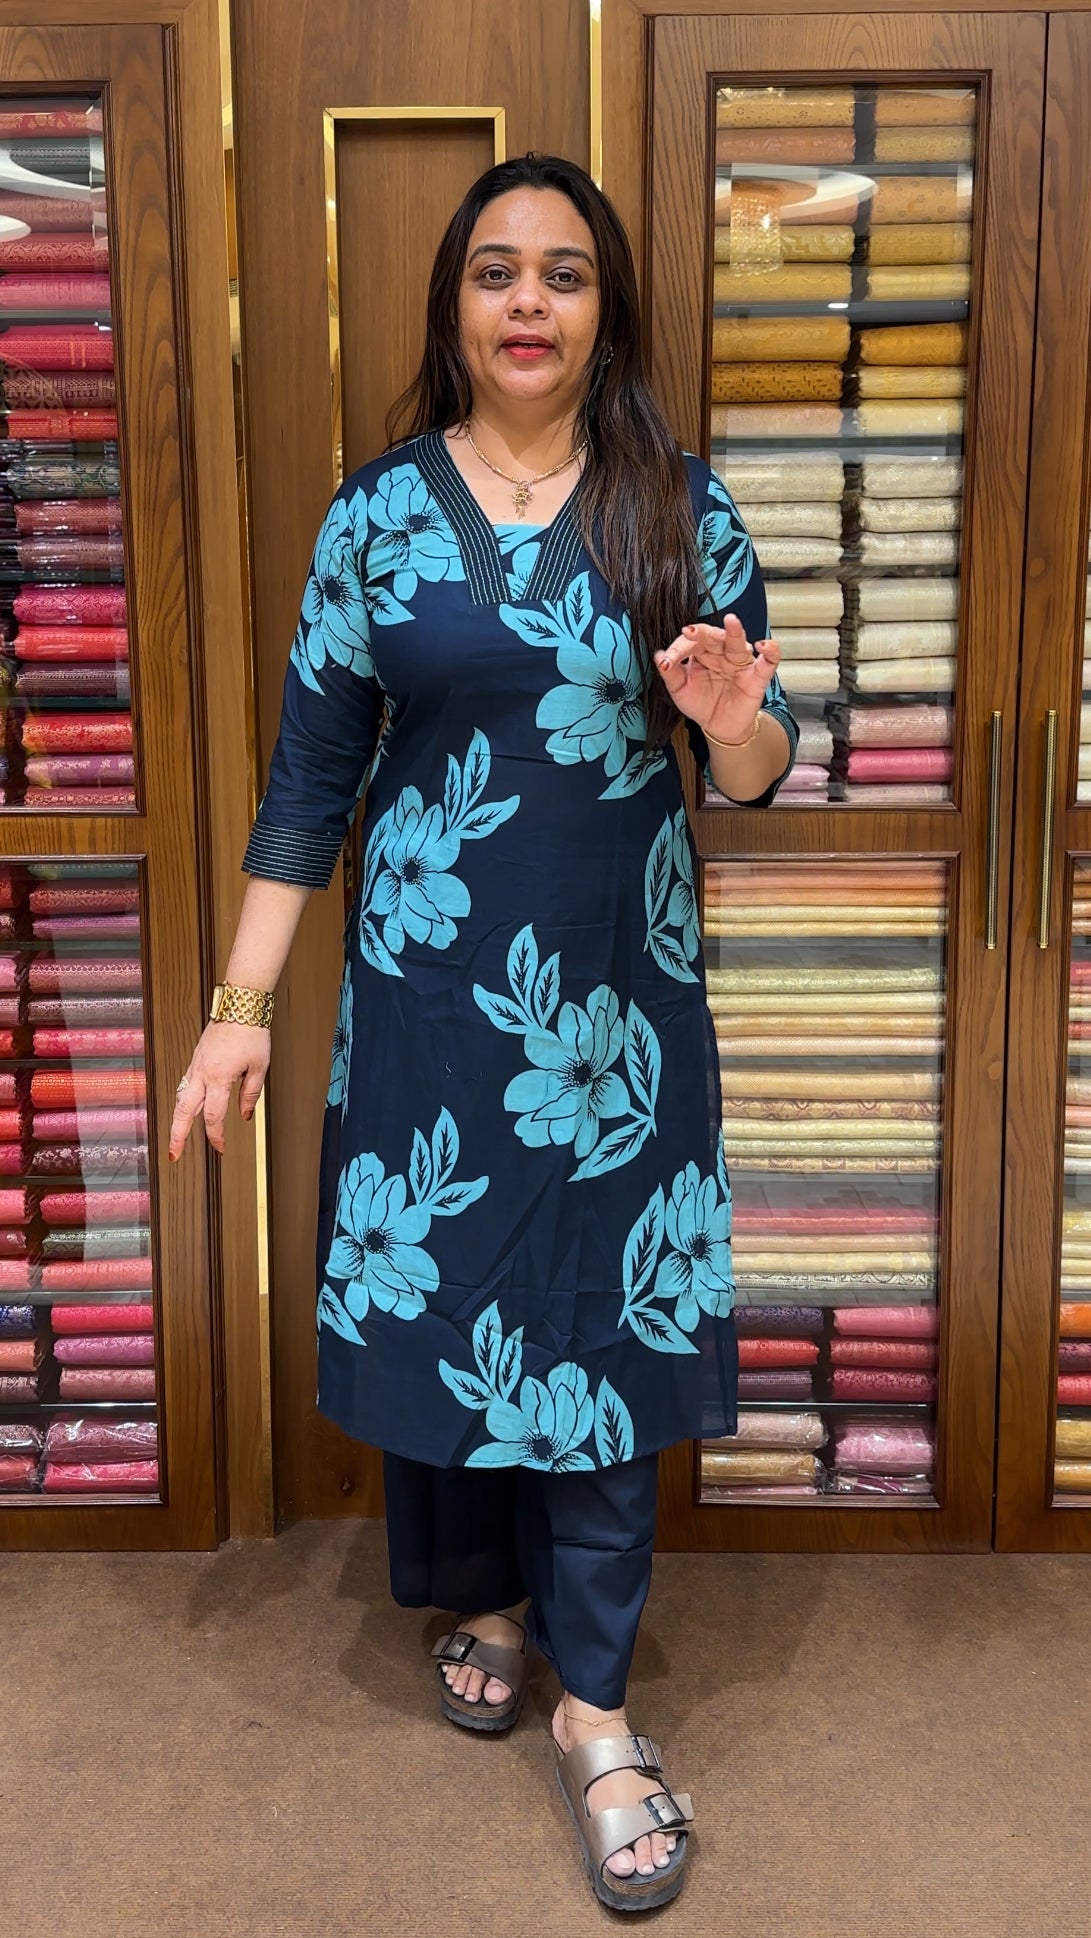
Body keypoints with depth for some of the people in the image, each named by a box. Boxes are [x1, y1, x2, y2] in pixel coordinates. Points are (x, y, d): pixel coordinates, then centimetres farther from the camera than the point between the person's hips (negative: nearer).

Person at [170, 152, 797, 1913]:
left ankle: (595, 1707, 17)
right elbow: (311, 774, 1)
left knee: (606, 1316, 2)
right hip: (428, 984, 1)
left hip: (621, 992, 0)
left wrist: (733, 720, -20)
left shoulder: (685, 511, 1)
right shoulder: (377, 512, 0)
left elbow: (756, 774, 4)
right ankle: (484, 1593, 37)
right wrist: (242, 1004, -3)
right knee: (428, 1289, 11)